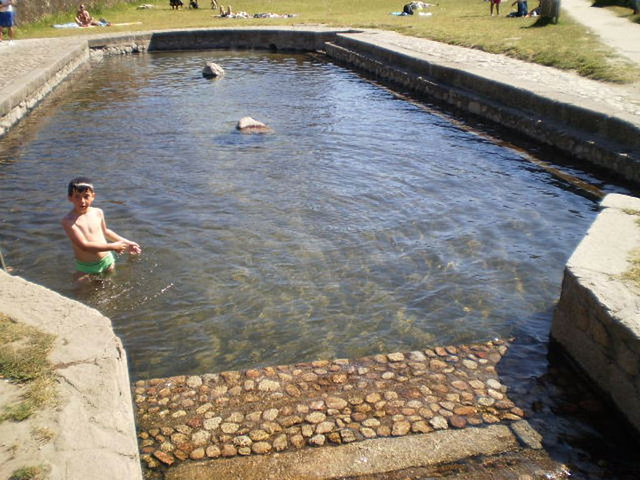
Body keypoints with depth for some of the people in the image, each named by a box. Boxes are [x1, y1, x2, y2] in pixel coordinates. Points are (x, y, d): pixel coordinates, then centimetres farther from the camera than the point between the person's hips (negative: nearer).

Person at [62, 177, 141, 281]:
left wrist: (126, 242, 20)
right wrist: (113, 246, -25)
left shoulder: (98, 212, -2)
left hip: (107, 261, 4)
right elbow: (84, 245, -27)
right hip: (85, 268, -4)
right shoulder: (68, 220, -20)